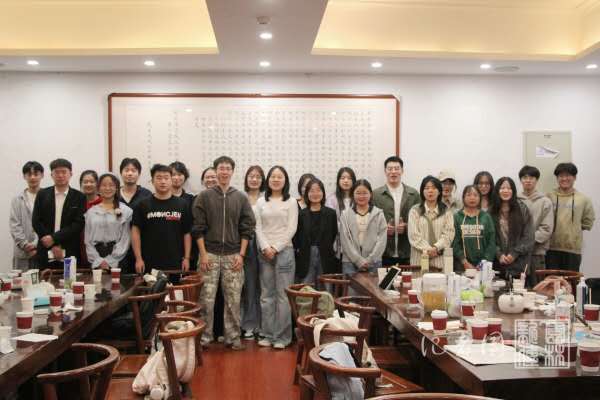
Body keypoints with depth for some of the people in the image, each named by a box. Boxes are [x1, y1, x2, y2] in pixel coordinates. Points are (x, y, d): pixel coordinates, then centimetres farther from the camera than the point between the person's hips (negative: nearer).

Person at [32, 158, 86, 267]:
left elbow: (78, 224, -5)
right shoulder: (42, 194, 8)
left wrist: (54, 238, -14)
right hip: (46, 254, 2)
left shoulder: (79, 197, 3)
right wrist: (53, 246, -7)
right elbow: (36, 222, 2)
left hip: (70, 255, -1)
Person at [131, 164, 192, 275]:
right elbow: (136, 231, 1)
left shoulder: (181, 204, 6)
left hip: (175, 263, 1)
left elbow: (187, 233, 7)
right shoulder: (143, 204, 3)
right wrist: (138, 259, -5)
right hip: (149, 264, -1)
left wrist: (186, 258, 1)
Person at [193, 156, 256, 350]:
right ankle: (204, 336, 13)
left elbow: (247, 228, 5)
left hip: (233, 255, 1)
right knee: (206, 299, 1)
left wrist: (241, 254, -2)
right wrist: (203, 253, -6)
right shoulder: (204, 196, 2)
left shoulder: (241, 198, 6)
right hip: (210, 254, -1)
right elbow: (198, 228, 0)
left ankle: (233, 336, 15)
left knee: (233, 299, 5)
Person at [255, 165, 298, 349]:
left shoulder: (291, 202, 4)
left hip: (284, 250, -3)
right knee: (266, 294, 5)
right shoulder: (261, 202, 11)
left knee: (283, 294, -3)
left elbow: (291, 229, -3)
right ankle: (267, 334, 13)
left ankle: (283, 336, 4)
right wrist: (265, 247, -9)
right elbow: (258, 227, 5)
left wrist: (276, 248, -10)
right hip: (264, 252, 3)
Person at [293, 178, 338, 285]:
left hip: (325, 260, 0)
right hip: (305, 259, 0)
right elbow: (295, 237, 4)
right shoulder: (301, 214, 4)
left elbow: (334, 236, 6)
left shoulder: (331, 213, 5)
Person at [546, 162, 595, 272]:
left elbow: (588, 223, 8)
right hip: (551, 248, 0)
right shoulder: (549, 197, 1)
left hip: (573, 249, 0)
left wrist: (574, 227, 0)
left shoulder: (584, 199, 2)